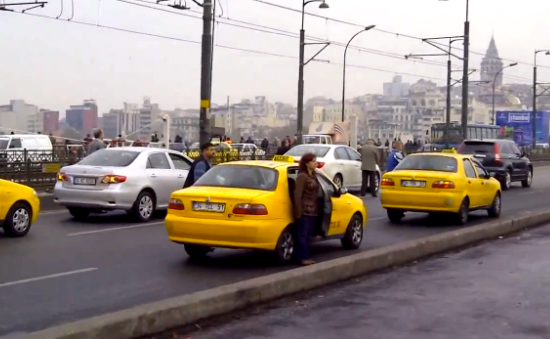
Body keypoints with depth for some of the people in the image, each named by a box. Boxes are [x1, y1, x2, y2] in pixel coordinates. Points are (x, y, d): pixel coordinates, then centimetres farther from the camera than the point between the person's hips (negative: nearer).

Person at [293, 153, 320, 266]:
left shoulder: (313, 175, 15)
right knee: (302, 235, -3)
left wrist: (317, 208, 14)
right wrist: (298, 211, -18)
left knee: (308, 235, 11)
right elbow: (297, 195, -15)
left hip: (312, 211, 9)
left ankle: (306, 257, 17)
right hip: (304, 211, -8)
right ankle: (302, 258, 0)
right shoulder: (302, 176, -12)